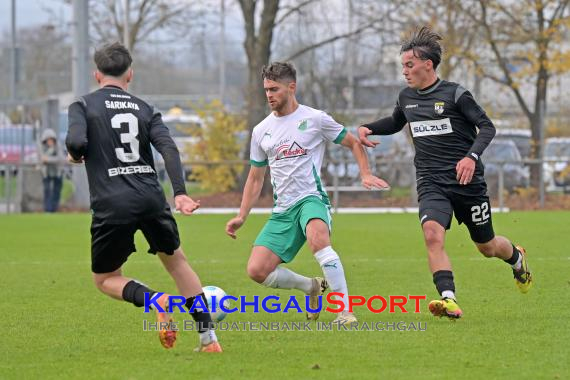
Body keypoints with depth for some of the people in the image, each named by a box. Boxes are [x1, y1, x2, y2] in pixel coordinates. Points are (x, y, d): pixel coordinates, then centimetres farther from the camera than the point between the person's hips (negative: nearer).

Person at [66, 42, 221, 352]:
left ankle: (154, 300, -15)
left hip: (111, 207, -3)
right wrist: (180, 193, -9)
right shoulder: (144, 108, 14)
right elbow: (168, 148, -1)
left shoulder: (83, 105, 6)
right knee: (176, 260, 24)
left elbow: (76, 142, -12)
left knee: (105, 280, 15)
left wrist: (75, 154, 12)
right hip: (151, 199, 3)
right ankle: (208, 337, 17)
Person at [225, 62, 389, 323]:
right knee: (257, 270, -11)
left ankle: (345, 310, -35)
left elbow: (353, 144, 10)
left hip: (311, 199, -5)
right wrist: (241, 217, 13)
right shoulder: (261, 131, 14)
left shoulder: (314, 119, 1)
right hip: (282, 211, 5)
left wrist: (365, 174, -7)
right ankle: (312, 287, 14)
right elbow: (255, 178, 22)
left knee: (317, 239, -39)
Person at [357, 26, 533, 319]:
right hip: (431, 184, 3)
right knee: (432, 234, -27)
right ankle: (449, 301, -32)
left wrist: (472, 156, -28)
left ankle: (517, 257, 48)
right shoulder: (406, 97, 8)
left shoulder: (454, 94, -9)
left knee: (487, 247, 12)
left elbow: (487, 127, -10)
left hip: (467, 182, -3)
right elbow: (395, 123, 30)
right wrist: (367, 128, 10)